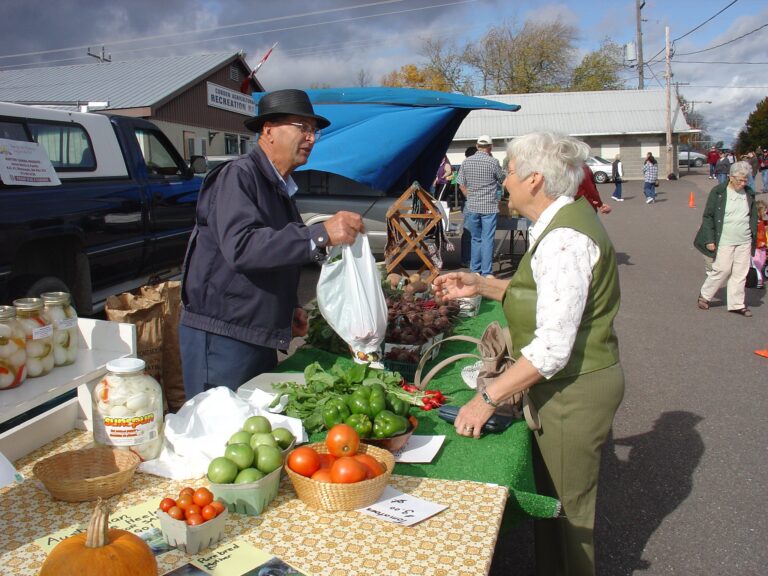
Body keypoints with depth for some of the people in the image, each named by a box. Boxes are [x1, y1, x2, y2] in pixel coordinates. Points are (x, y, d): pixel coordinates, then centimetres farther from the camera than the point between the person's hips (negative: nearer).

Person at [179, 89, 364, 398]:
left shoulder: (281, 188, 16)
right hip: (220, 337, -9)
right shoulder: (238, 176, -12)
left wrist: (289, 308, 13)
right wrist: (321, 234, -34)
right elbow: (241, 247, -30)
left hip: (260, 337, 9)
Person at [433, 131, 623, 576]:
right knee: (552, 503, 23)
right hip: (572, 384, 10)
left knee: (565, 511, 11)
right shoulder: (565, 221, 7)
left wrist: (489, 398, -24)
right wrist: (481, 285, 8)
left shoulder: (564, 238, -25)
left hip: (574, 391, -10)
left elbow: (553, 347, -28)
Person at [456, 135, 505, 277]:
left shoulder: (466, 162, 2)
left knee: (476, 239, 15)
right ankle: (486, 272, 2)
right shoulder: (493, 162, -9)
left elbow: (461, 185, 6)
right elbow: (503, 181, 4)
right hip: (489, 206, -4)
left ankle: (475, 270, 20)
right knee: (487, 240, 1)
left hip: (472, 206, 4)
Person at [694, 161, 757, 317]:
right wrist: (709, 240, -9)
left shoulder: (749, 193, 7)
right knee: (722, 269, -3)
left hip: (744, 241, 5)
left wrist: (753, 237, 12)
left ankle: (736, 304, 16)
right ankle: (704, 295, 19)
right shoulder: (718, 192, -7)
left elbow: (753, 216, 17)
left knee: (740, 273, 6)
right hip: (724, 241, -5)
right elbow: (707, 216, -5)